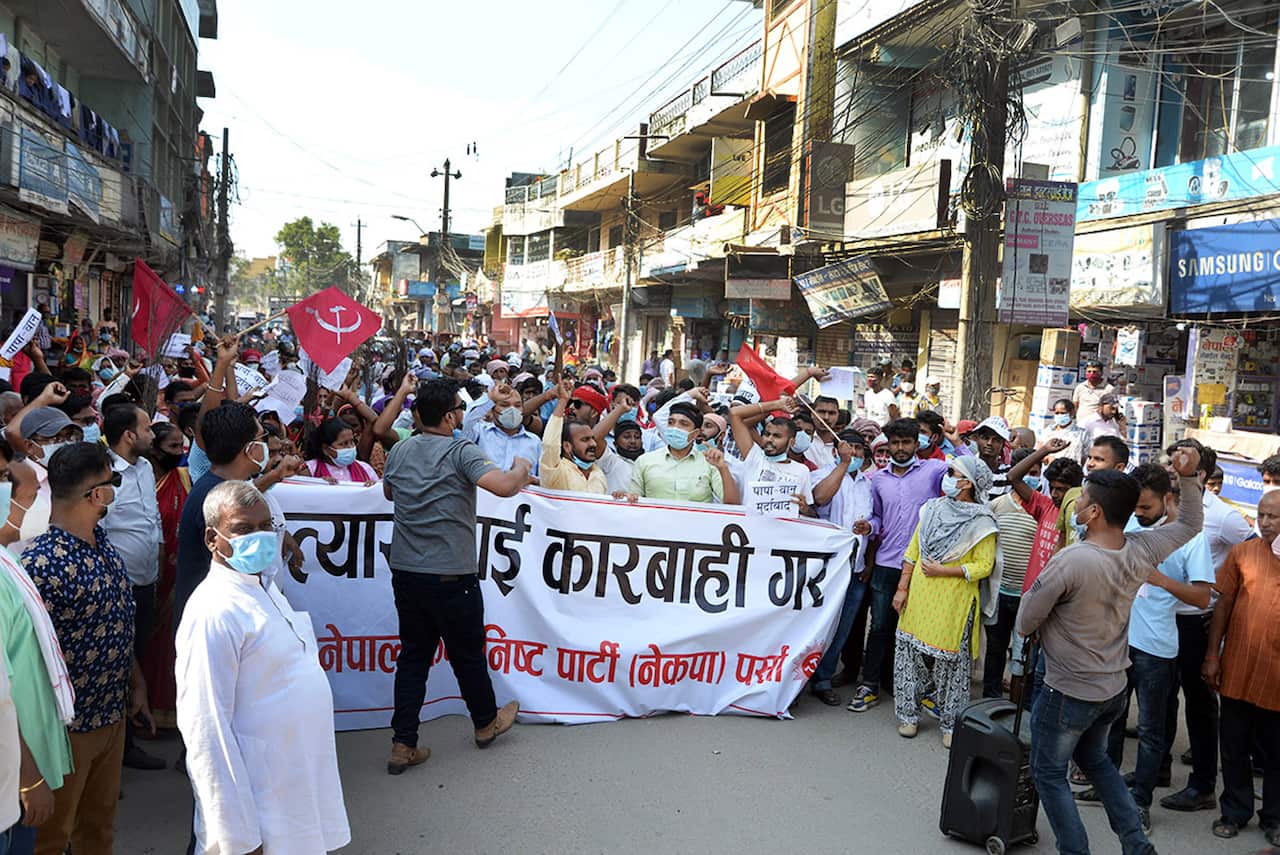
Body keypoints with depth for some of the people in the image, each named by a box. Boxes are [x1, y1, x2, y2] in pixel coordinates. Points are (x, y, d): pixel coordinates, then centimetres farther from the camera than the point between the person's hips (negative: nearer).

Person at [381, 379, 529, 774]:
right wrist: (521, 470, -8)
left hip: (405, 573, 5)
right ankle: (486, 723, 34)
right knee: (468, 653, 13)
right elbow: (503, 486, -28)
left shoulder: (399, 452, 5)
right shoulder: (460, 452, -15)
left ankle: (403, 744, 14)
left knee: (413, 655, 14)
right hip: (451, 575, -5)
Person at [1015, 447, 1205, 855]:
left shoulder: (1070, 561, -30)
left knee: (1049, 772, 11)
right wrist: (1188, 476, 0)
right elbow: (1191, 523, 13)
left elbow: (1024, 625, -19)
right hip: (1114, 690, 7)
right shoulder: (1142, 550, -10)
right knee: (1094, 759, 28)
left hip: (1068, 694, -7)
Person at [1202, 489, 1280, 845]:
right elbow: (1223, 605, 4)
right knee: (1235, 747, 13)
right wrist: (1212, 655, 2)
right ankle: (1235, 812, 28)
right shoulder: (1242, 553, 1)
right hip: (1236, 669, 1)